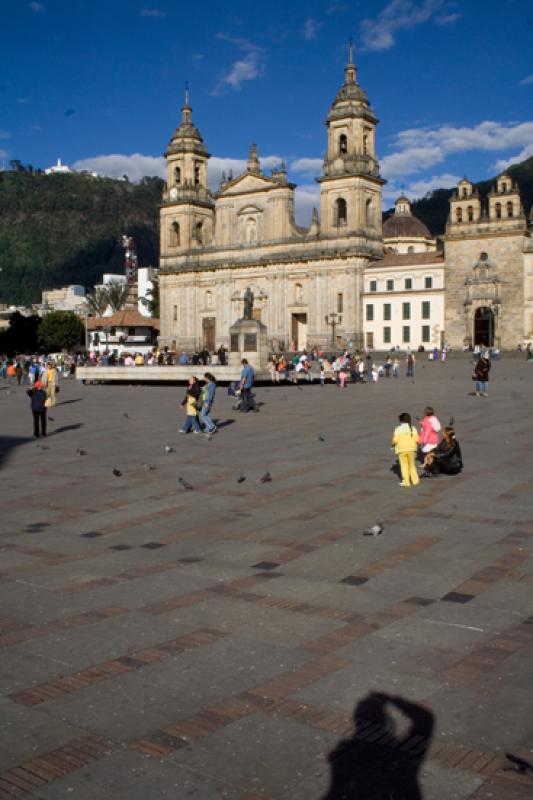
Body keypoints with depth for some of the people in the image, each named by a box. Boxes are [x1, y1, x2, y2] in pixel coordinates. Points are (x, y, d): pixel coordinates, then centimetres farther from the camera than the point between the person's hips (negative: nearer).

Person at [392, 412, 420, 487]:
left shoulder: (398, 429, -8)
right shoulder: (413, 429, -1)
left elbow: (395, 440, -13)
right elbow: (417, 440, -3)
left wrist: (393, 444, 9)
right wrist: (415, 445, 17)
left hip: (401, 450, -2)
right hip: (411, 449, 2)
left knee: (404, 465, 5)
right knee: (412, 464, 16)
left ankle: (406, 481, 5)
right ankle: (415, 480, 17)